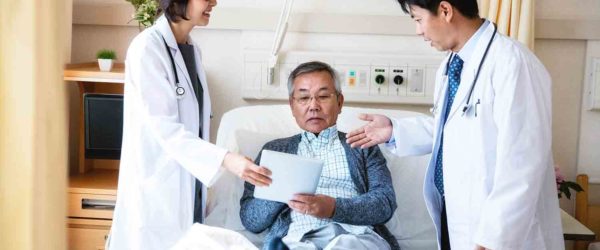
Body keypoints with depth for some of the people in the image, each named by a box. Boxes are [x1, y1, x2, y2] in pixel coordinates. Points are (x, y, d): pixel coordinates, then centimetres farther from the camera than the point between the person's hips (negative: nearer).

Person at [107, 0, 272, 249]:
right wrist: (224, 159, -31)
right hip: (157, 180, -7)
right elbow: (164, 127, -22)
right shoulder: (148, 47, -16)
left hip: (188, 180, 7)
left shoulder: (192, 49, 8)